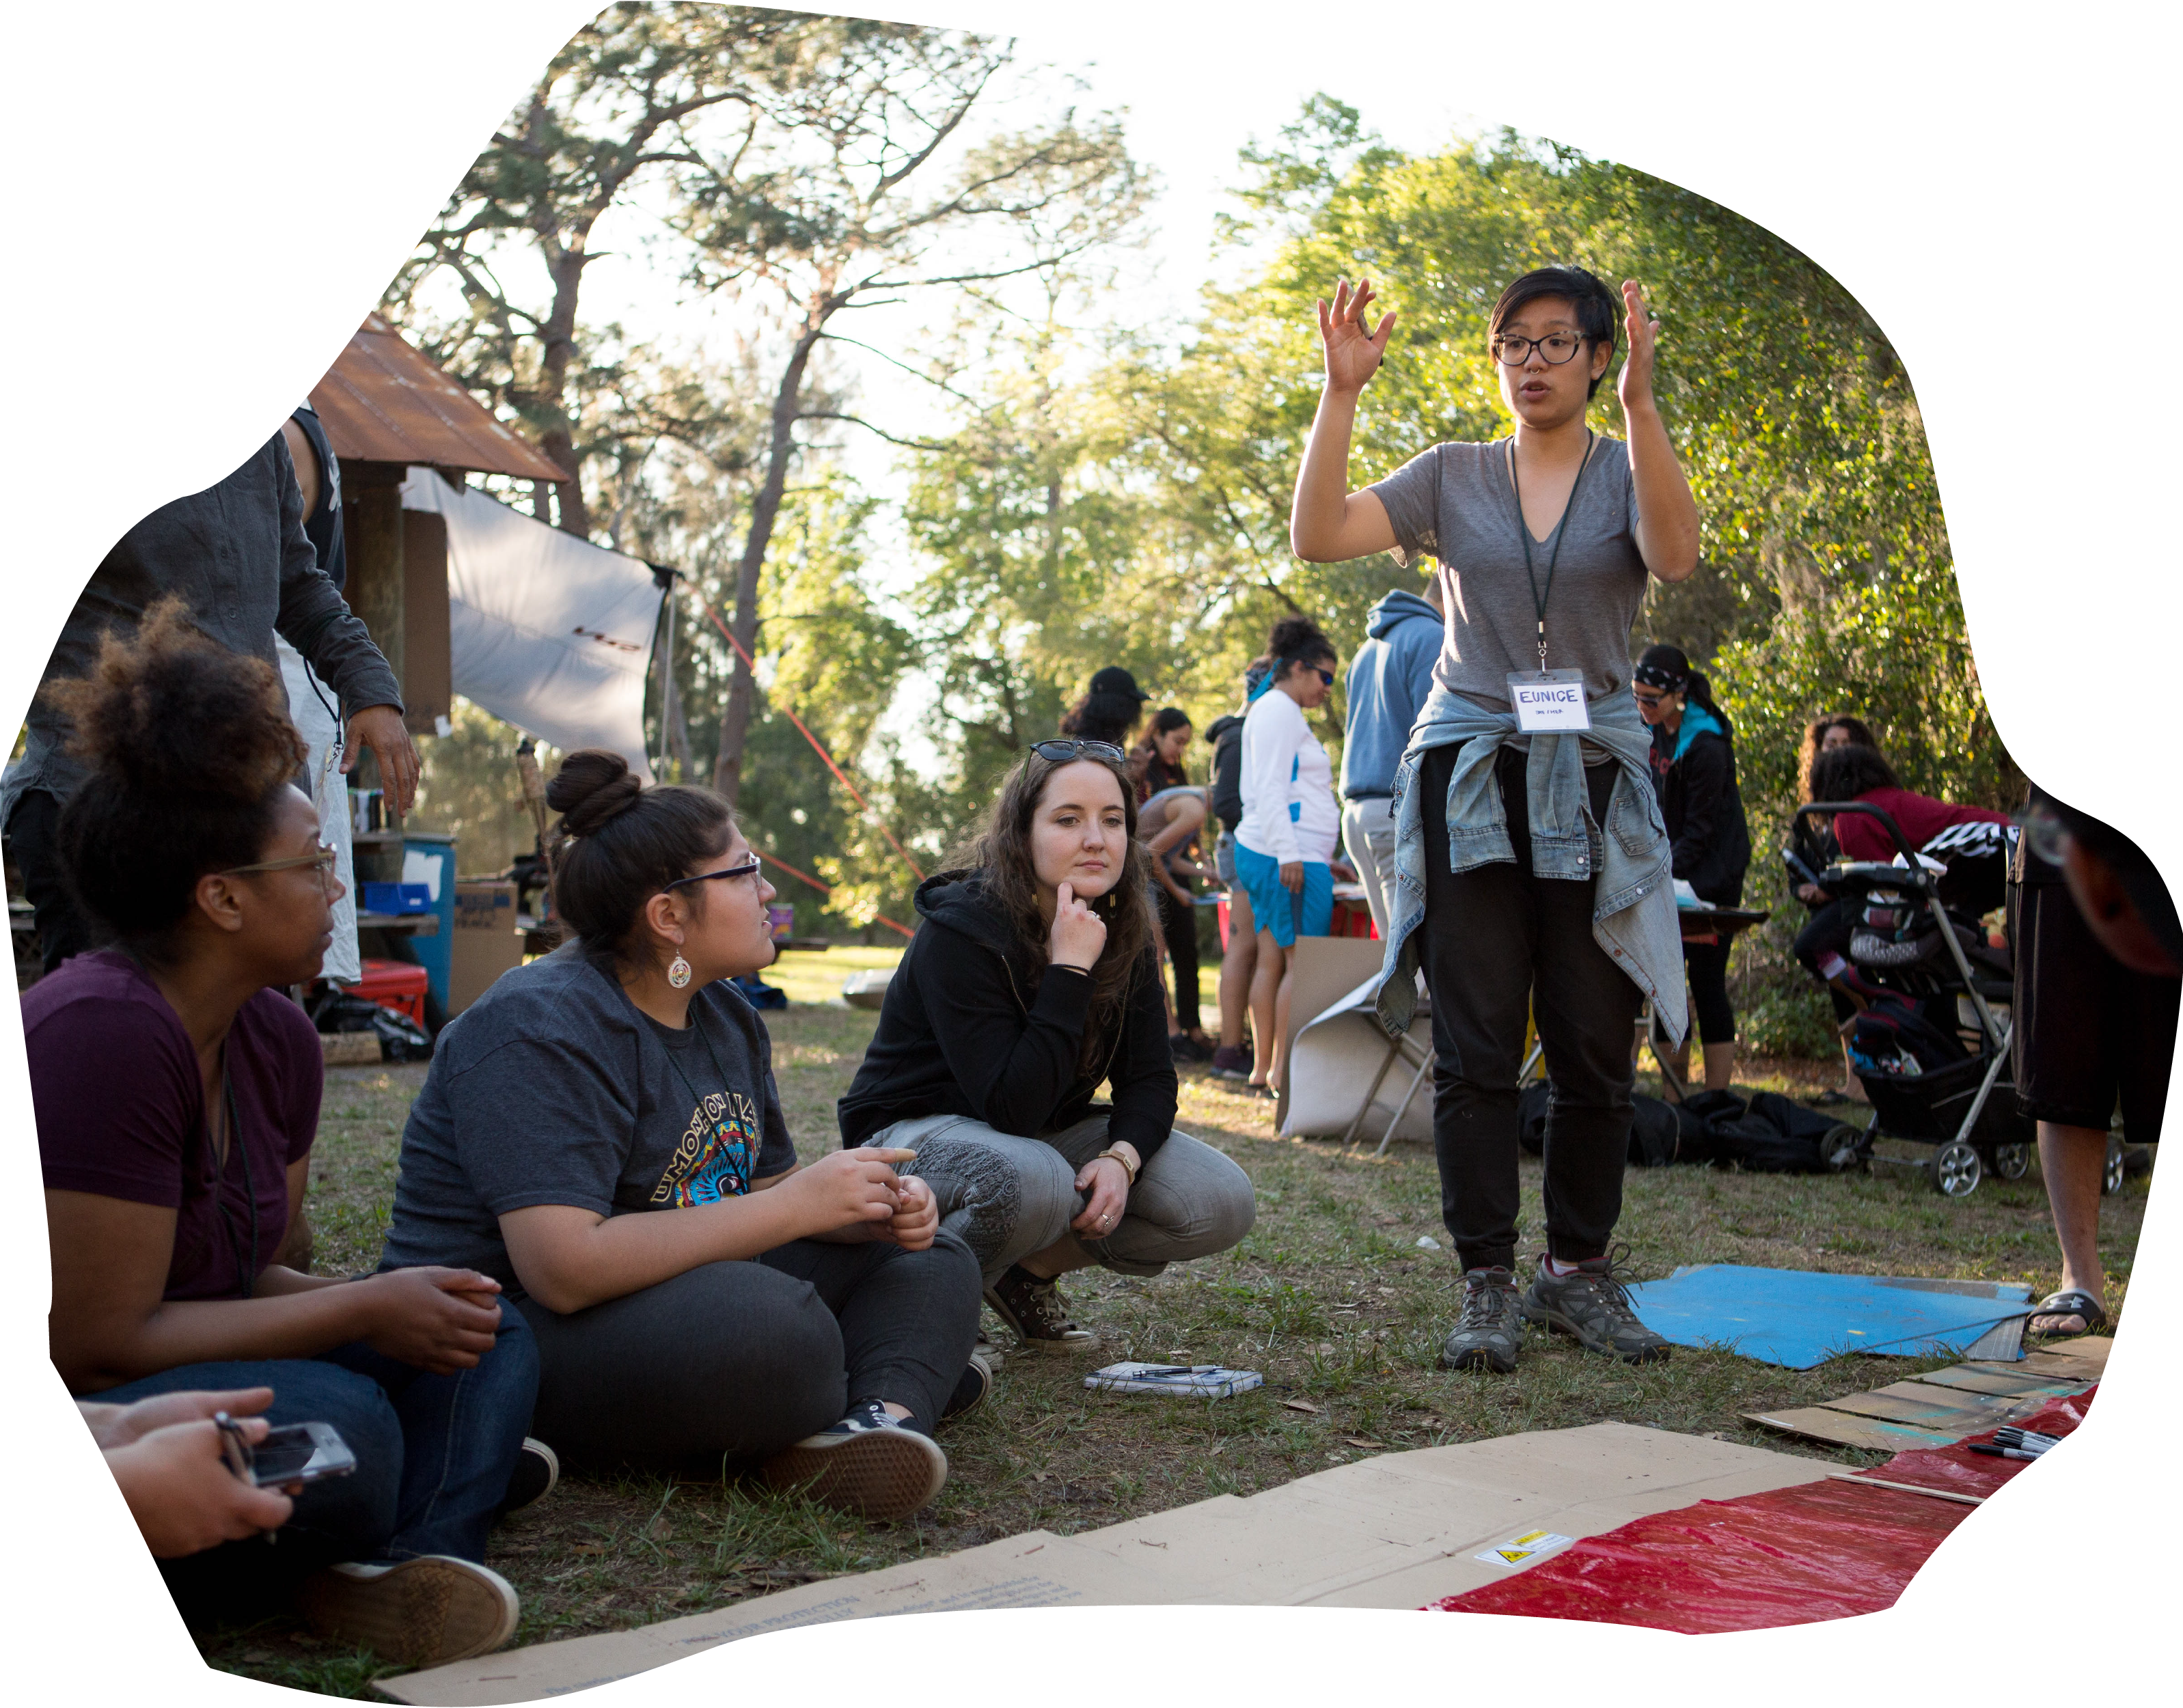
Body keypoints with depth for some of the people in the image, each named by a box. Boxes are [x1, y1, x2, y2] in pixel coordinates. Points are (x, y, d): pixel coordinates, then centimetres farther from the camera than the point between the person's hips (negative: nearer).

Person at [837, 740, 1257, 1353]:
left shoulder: (1124, 934, -6)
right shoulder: (959, 932, -25)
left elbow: (1149, 1078, -2)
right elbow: (1011, 1107, -31)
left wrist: (1121, 1156, -24)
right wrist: (1069, 970, -33)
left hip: (1047, 1132, 7)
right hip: (916, 1129, -7)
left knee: (1223, 1203, -12)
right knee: (1033, 1181, -41)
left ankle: (1028, 1269, 5)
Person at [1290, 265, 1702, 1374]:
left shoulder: (1629, 471, 7)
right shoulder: (1452, 478, 9)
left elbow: (1675, 555, -16)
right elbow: (1317, 537, -3)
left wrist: (1640, 406, -24)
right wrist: (1341, 393, -10)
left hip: (1593, 784, 0)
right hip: (1469, 778, 0)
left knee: (1596, 1047, 1)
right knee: (1476, 1047, -4)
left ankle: (1581, 1271, 16)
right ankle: (1489, 1285, 2)